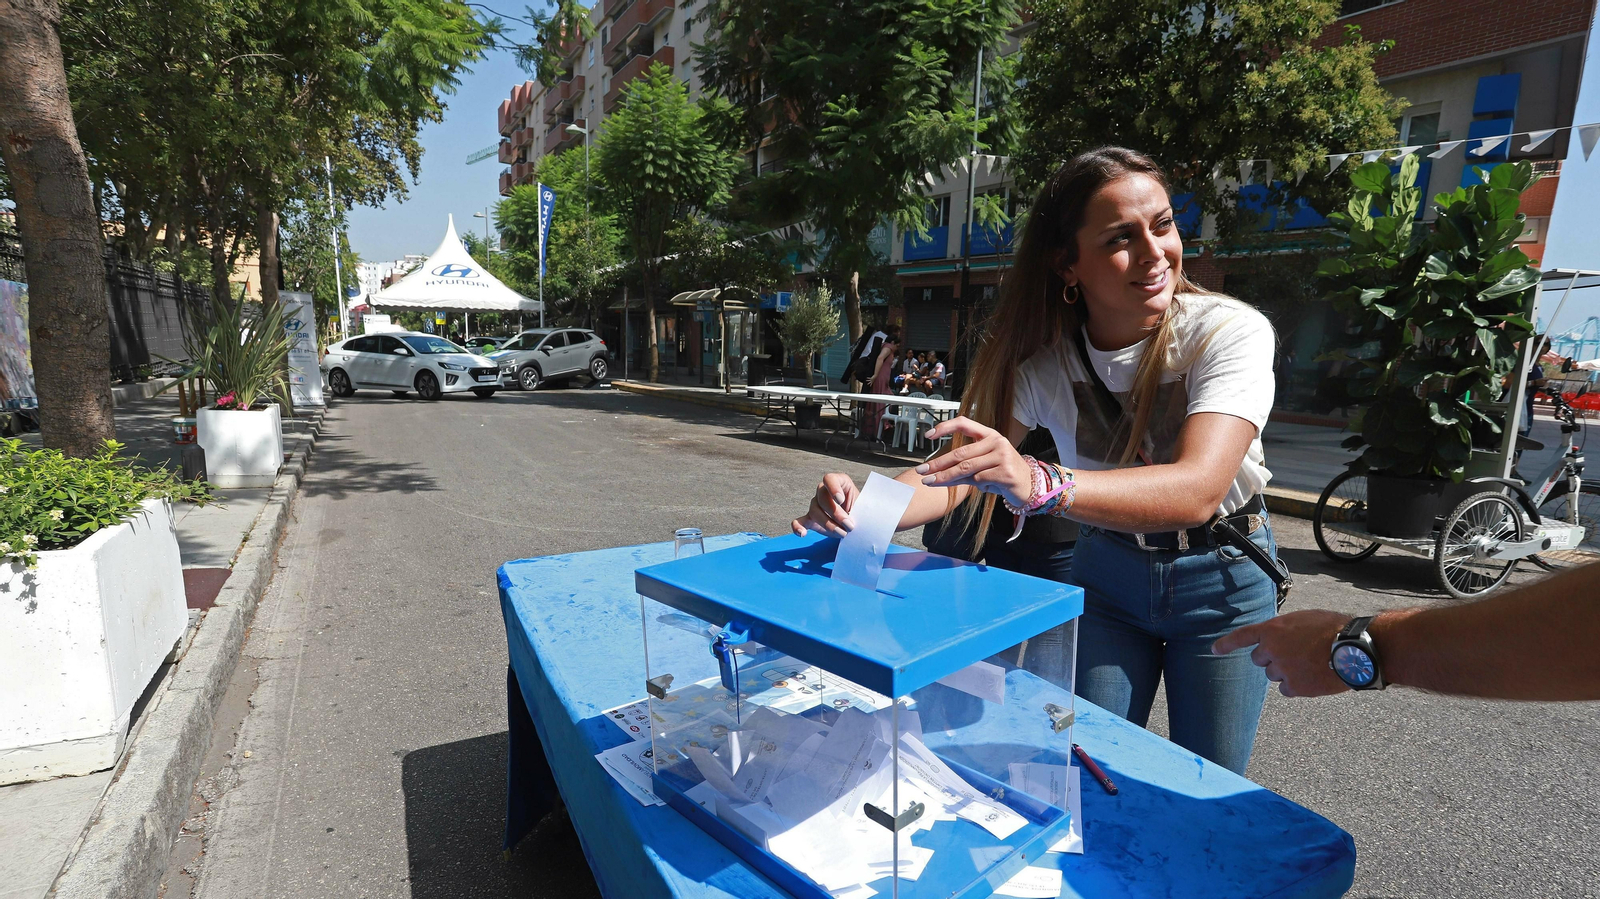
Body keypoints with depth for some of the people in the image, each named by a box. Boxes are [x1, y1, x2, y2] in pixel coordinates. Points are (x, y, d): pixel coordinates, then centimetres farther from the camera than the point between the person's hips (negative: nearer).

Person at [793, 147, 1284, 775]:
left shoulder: (1230, 331, -24)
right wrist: (861, 509, -37)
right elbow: (956, 476, -17)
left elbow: (1197, 489, -38)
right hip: (1105, 572, 2)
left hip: (1223, 581, -1)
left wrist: (1039, 483, -55)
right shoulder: (1042, 359, -15)